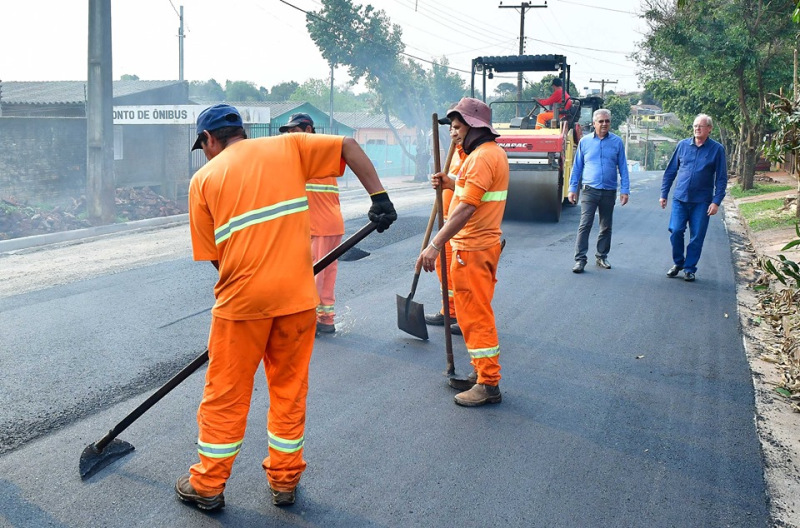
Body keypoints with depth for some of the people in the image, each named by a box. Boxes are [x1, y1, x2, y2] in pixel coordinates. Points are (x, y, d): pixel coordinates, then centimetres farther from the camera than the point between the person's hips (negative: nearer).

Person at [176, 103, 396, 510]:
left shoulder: (204, 178, 5)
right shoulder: (288, 146, 8)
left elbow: (213, 254, 5)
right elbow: (349, 147, 3)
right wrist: (379, 197, 1)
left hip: (241, 299, -1)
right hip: (297, 295, 2)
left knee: (225, 394, 12)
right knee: (290, 388, 16)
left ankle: (208, 486, 25)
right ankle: (284, 481, 28)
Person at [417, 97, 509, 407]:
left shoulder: (482, 157, -19)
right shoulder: (494, 152, 15)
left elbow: (466, 208, -26)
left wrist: (435, 245, -28)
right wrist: (452, 184, 10)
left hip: (472, 249, -11)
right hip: (483, 243, 11)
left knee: (475, 315, -4)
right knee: (475, 312, 17)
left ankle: (488, 385, 3)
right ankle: (482, 375, 27)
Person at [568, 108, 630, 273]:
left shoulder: (617, 142, 4)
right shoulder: (585, 141, 3)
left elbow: (623, 167, 5)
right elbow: (577, 167, 7)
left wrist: (625, 190, -2)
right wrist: (572, 188, 3)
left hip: (609, 191, 2)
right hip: (589, 190, -1)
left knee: (606, 227, 11)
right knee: (585, 225, -9)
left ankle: (602, 256, 24)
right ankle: (580, 259, -7)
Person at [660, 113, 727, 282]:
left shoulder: (717, 149, -2)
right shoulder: (683, 145, 4)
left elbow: (721, 178, -2)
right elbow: (670, 171, 10)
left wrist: (716, 201, -10)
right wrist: (663, 194, 7)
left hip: (702, 201, -1)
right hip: (680, 198, 1)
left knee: (697, 237, 2)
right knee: (675, 231, -5)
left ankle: (689, 268, 16)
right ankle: (678, 263, 16)